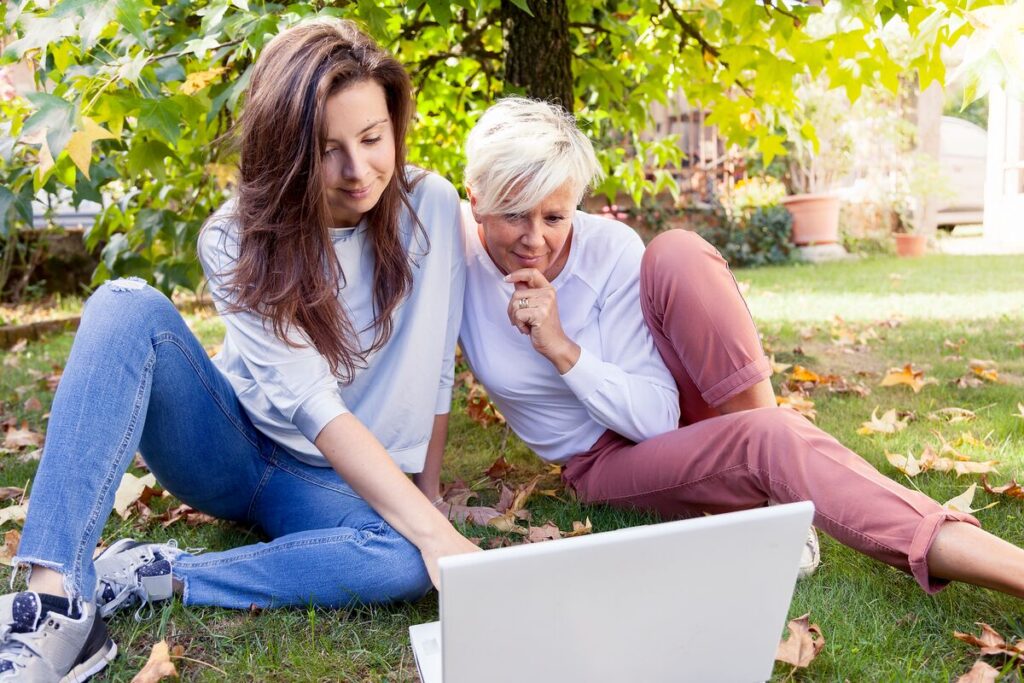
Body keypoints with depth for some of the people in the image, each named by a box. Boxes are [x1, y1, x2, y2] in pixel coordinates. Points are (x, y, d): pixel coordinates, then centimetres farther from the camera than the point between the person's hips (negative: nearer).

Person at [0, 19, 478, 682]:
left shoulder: (431, 206, -12)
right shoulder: (237, 238, -15)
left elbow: (436, 368, -4)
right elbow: (313, 404, -27)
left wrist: (428, 501, -3)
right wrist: (436, 532, -35)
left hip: (332, 483, 1)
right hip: (229, 446, 0)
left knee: (410, 560, -35)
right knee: (129, 305, -28)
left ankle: (146, 577, -23)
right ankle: (56, 605, -35)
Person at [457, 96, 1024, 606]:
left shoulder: (610, 248, -19)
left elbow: (656, 415, -20)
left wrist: (563, 348, -30)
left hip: (675, 405, 1)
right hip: (606, 457, -1)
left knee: (676, 252, -31)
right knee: (769, 441, -34)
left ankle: (780, 488, -25)